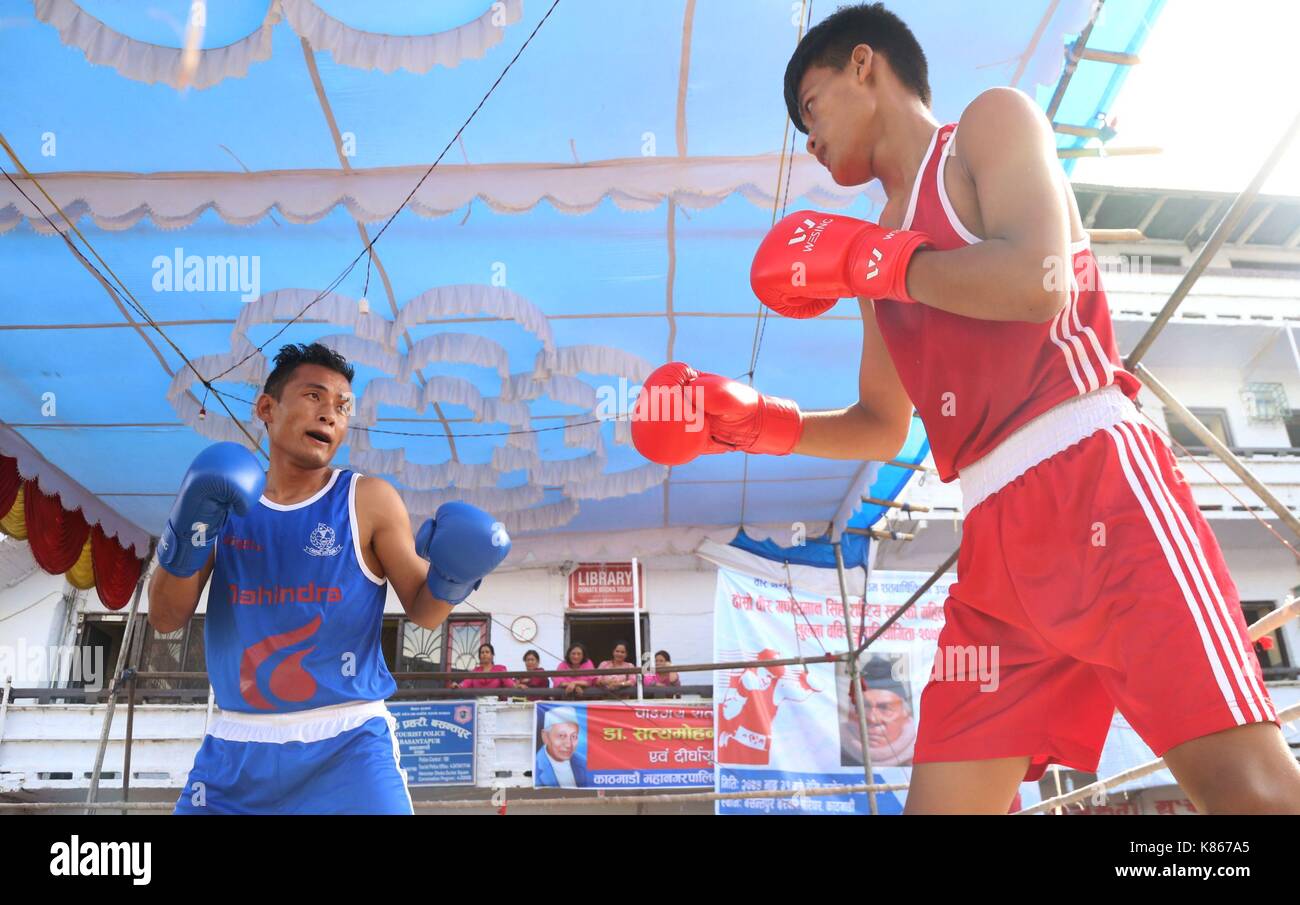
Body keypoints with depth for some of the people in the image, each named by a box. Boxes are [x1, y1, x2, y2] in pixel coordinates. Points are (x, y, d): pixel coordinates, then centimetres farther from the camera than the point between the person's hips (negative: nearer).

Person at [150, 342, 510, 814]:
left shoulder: (370, 500, -3)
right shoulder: (222, 496, 5)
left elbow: (423, 611, 0)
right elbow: (166, 619, 3)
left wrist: (454, 574, -22)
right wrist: (189, 531, -14)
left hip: (347, 744, -2)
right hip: (237, 745, 3)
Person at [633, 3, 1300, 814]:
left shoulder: (994, 120, 7)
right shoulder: (883, 252, 25)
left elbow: (1037, 282, -13)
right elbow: (883, 429, 28)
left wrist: (862, 260, -3)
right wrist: (749, 421, 16)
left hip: (1095, 480, -7)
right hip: (998, 539, 7)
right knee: (943, 799, 3)